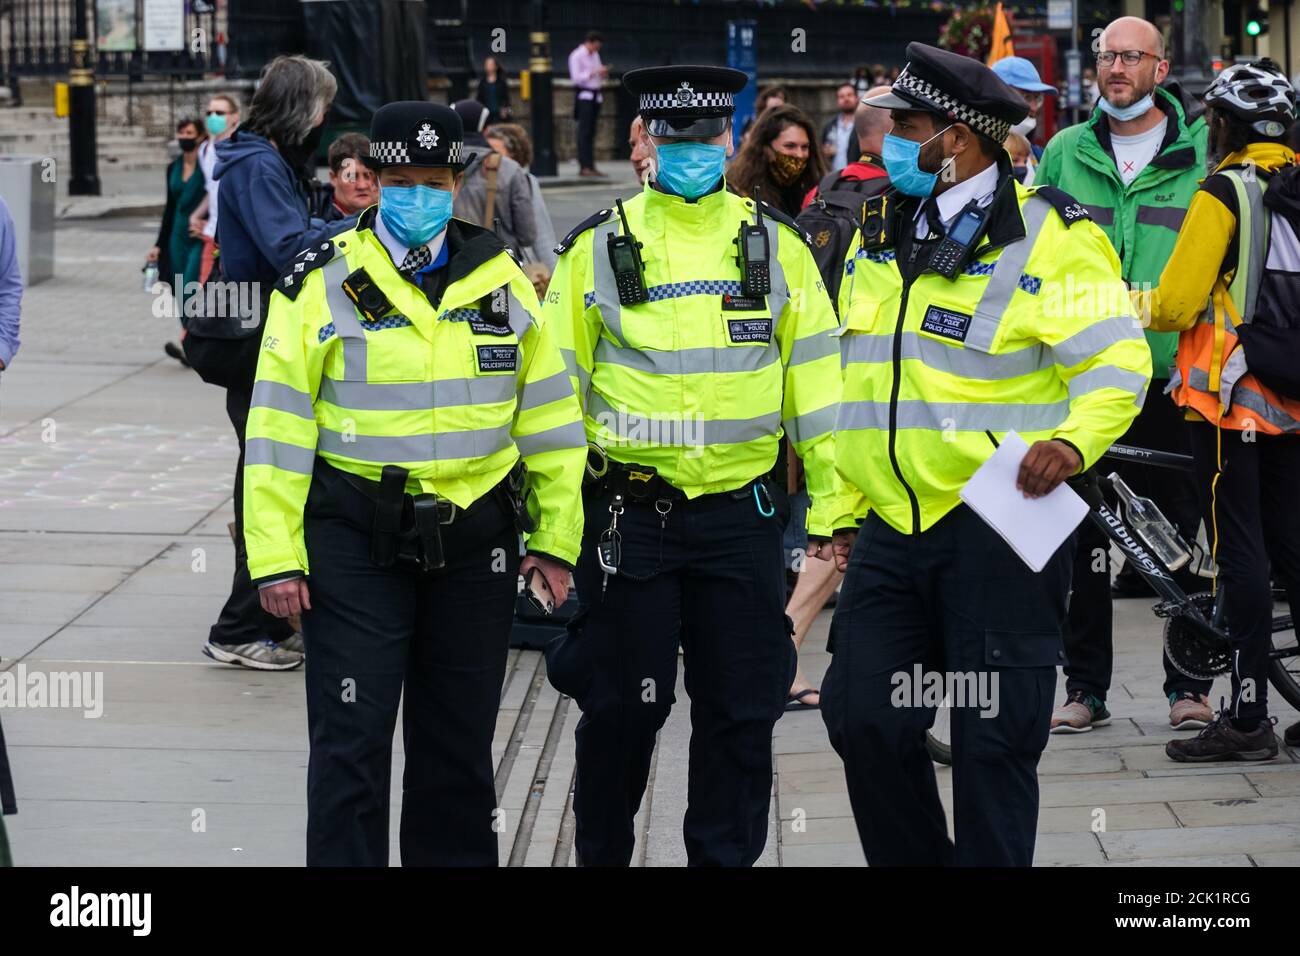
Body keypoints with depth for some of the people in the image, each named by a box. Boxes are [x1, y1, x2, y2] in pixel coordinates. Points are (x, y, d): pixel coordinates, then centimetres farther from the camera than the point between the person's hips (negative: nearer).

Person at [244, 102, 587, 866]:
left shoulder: (503, 283, 7)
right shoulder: (323, 284, -3)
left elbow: (550, 416, 12)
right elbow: (278, 428, -4)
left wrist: (556, 537, 8)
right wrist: (276, 558, -9)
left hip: (475, 544, 3)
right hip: (355, 543, -3)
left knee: (460, 744, 12)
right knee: (352, 743, -3)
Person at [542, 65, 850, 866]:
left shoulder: (778, 247, 5)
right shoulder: (598, 248, 2)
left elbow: (816, 385, 7)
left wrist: (832, 510, 4)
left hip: (741, 512, 1)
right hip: (629, 515, -1)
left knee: (740, 709, 4)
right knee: (622, 704, 5)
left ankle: (725, 856, 16)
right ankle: (601, 853, 22)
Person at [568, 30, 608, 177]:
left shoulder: (595, 55, 18)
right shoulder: (577, 56, -6)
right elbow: (576, 77, -14)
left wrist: (603, 73, 4)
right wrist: (594, 72, -18)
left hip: (595, 96, 8)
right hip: (583, 95, -8)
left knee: (592, 132, 6)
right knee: (584, 131, -11)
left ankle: (591, 166, 6)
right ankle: (584, 166, -14)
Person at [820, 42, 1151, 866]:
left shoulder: (1049, 238, -7)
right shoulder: (883, 238, 15)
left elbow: (1117, 361, -11)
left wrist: (1073, 440, -29)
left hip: (996, 527, -6)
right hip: (894, 526, 7)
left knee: (993, 738, -3)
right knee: (864, 719, 2)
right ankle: (912, 860, 18)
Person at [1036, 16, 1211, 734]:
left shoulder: (1202, 152, 3)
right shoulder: (1065, 154, 9)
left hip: (1171, 377, -2)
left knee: (1184, 535, 3)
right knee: (1081, 538, 3)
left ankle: (1188, 683, 12)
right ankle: (1085, 687, 11)